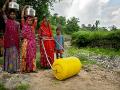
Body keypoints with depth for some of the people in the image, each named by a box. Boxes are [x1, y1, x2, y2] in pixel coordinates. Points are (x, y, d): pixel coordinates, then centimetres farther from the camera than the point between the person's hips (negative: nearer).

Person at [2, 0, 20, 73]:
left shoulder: (17, 23, 10)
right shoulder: (7, 20, 7)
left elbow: (18, 33, 10)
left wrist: (19, 41, 6)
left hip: (15, 40, 1)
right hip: (8, 40, -1)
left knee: (15, 53, 4)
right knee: (8, 53, 4)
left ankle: (14, 68, 14)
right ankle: (8, 68, 13)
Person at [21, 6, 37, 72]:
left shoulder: (33, 26, 11)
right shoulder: (24, 25, 6)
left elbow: (36, 19, 4)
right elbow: (22, 17, 3)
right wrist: (24, 9, 5)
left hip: (32, 42, 2)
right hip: (26, 42, -2)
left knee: (32, 55, 5)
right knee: (25, 55, 0)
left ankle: (31, 68, 12)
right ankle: (25, 68, 7)